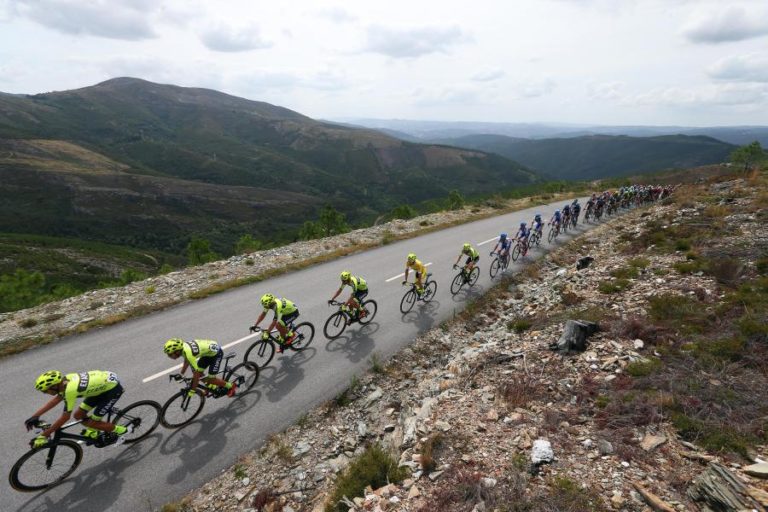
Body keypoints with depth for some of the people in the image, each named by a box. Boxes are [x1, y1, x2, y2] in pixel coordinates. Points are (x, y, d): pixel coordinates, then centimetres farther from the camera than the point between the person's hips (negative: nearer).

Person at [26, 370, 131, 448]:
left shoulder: (70, 390, -28)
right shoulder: (66, 380, -6)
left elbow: (65, 418, -22)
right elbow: (56, 399, 11)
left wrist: (43, 436, -15)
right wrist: (35, 416, 9)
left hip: (113, 388, -9)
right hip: (104, 382, 9)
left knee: (91, 423, -2)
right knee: (78, 415, 9)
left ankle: (122, 430, 14)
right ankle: (93, 432, 30)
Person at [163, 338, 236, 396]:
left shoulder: (189, 353, -33)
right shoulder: (182, 346, -10)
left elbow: (196, 374, -28)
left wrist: (192, 390, -18)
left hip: (216, 353, -8)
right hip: (208, 352, 8)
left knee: (210, 379, -5)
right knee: (199, 374, 3)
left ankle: (230, 386, 14)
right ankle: (211, 386, 27)